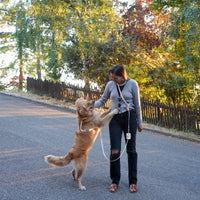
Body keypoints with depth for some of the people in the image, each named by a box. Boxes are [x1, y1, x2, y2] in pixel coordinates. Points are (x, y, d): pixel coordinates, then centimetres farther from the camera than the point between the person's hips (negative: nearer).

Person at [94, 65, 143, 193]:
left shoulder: (132, 84, -7)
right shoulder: (110, 85, 0)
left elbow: (137, 104, -1)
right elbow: (102, 101, 11)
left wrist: (139, 123, 3)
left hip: (130, 117, -2)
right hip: (115, 118, 2)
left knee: (131, 150, 4)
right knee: (115, 150, -4)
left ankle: (133, 181, 17)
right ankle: (115, 181, 13)